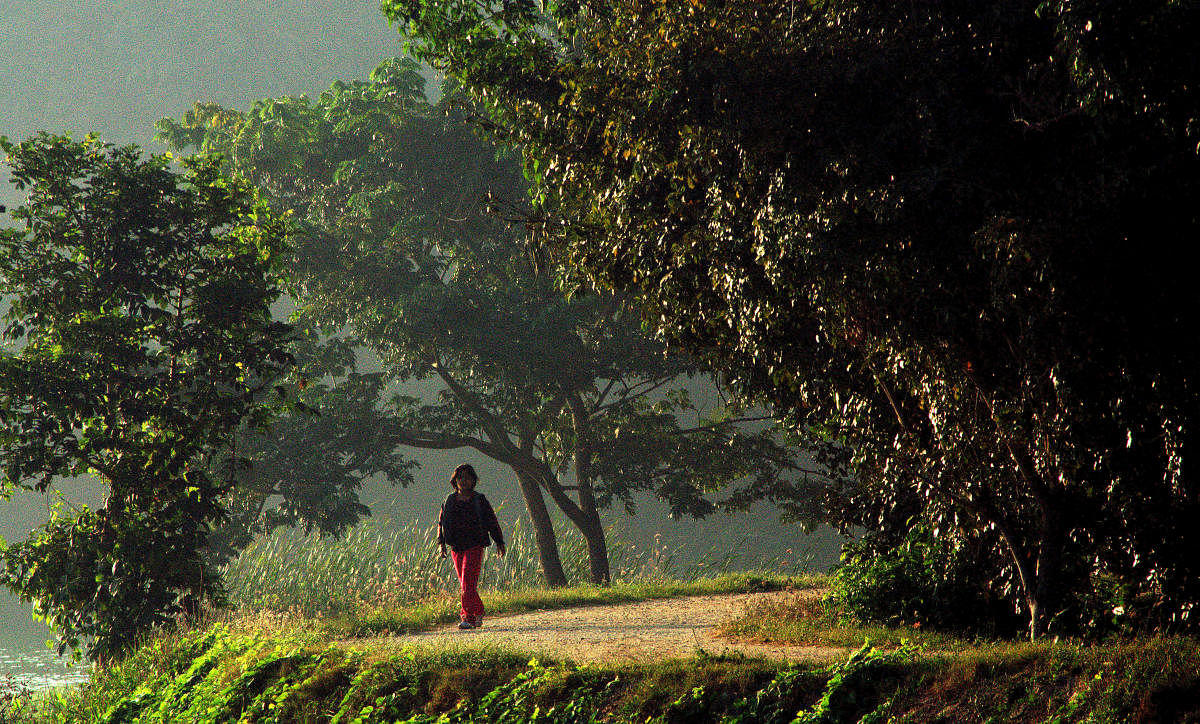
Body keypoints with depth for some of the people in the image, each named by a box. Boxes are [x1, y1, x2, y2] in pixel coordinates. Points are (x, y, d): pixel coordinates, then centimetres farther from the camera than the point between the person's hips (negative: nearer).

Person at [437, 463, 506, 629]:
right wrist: (441, 543, 3)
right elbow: (441, 522, 13)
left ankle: (468, 617, -18)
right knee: (465, 584, 8)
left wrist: (499, 542, 7)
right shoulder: (450, 501, 10)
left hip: (474, 547, -4)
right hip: (456, 548, 4)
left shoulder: (479, 500, 2)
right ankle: (478, 613, 23)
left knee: (468, 584, -15)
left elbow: (492, 522, 7)